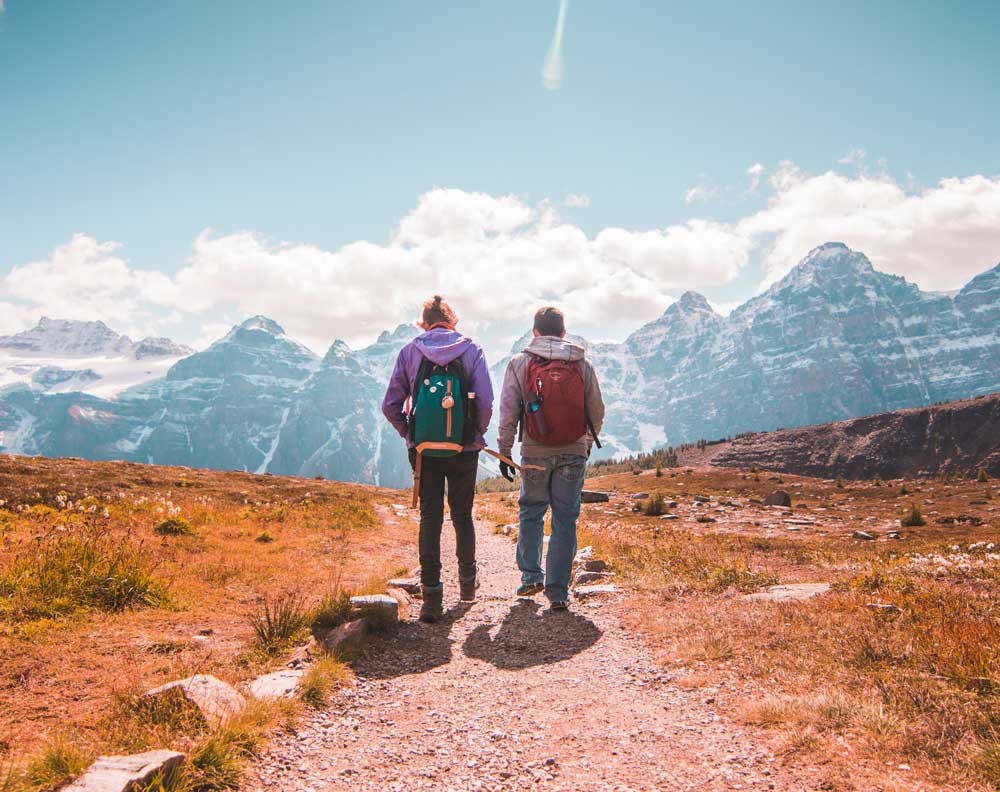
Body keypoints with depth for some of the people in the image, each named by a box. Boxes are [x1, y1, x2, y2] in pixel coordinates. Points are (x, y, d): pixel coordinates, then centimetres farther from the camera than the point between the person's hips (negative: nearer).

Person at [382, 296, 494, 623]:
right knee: (463, 516, 16)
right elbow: (485, 402, -11)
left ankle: (432, 596, 2)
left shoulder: (409, 352, 2)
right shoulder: (471, 350, -1)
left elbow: (390, 405, -2)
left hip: (424, 452, 0)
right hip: (463, 452, 0)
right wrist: (476, 436, 4)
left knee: (430, 519, 5)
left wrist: (410, 435, 11)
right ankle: (467, 581, 32)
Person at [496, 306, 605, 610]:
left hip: (535, 454, 0)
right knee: (565, 521, 6)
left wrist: (504, 452, 6)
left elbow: (508, 414, -4)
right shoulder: (583, 365, 1)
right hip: (573, 453, 1)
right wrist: (588, 443, 23)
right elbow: (597, 411, 7)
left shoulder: (519, 364, -2)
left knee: (531, 514, 19)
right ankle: (558, 592, 8)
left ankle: (531, 576, 19)